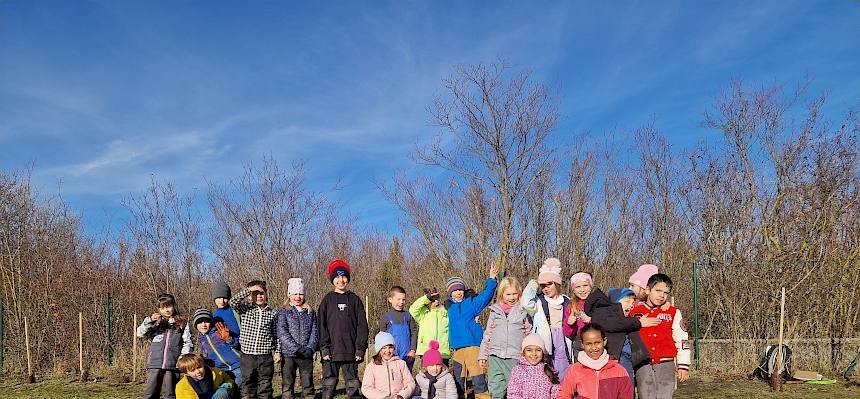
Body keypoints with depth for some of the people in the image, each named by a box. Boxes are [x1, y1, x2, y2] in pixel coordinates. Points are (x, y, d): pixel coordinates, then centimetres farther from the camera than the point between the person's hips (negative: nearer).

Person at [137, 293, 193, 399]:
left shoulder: (182, 323, 8)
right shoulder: (155, 323, 11)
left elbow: (188, 343, 6)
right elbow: (140, 333, 0)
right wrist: (149, 320, -15)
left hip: (172, 365, -1)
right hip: (155, 364, 1)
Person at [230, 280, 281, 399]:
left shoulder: (272, 313, 6)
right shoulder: (245, 309, 3)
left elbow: (276, 335, 10)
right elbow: (233, 302, -16)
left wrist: (277, 352, 5)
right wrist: (248, 290, -15)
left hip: (266, 357, 0)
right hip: (247, 356, 0)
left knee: (265, 388, 6)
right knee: (247, 386, 8)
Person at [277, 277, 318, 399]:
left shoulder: (311, 312, 11)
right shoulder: (284, 313, 2)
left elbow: (315, 332, 6)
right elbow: (282, 333, -10)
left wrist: (310, 349, -10)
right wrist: (296, 349, -18)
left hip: (307, 356, 3)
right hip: (288, 355, -2)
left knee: (308, 385, 6)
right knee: (287, 386, 2)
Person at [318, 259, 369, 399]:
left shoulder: (355, 299, 8)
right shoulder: (327, 300, 6)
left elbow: (362, 325, 4)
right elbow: (322, 326, 1)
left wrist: (360, 348, -4)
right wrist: (324, 348, -8)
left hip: (351, 351, 1)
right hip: (331, 351, -1)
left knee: (353, 385, 5)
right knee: (329, 384, 0)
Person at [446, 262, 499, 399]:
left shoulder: (471, 302, 1)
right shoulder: (449, 307, 14)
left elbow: (486, 295, -14)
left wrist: (491, 279, -24)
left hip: (473, 345, -5)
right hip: (456, 348, 5)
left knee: (478, 376, -11)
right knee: (458, 378, 12)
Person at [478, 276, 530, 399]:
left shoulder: (523, 311, 4)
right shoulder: (495, 311, 9)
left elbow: (528, 335, 7)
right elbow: (488, 334, 14)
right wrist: (483, 355, 11)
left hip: (515, 357, -2)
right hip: (496, 357, 2)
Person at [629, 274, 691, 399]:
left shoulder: (673, 313, 6)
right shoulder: (635, 311, 6)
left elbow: (682, 340, 8)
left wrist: (683, 365, 6)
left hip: (666, 365, 0)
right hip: (643, 366, 0)